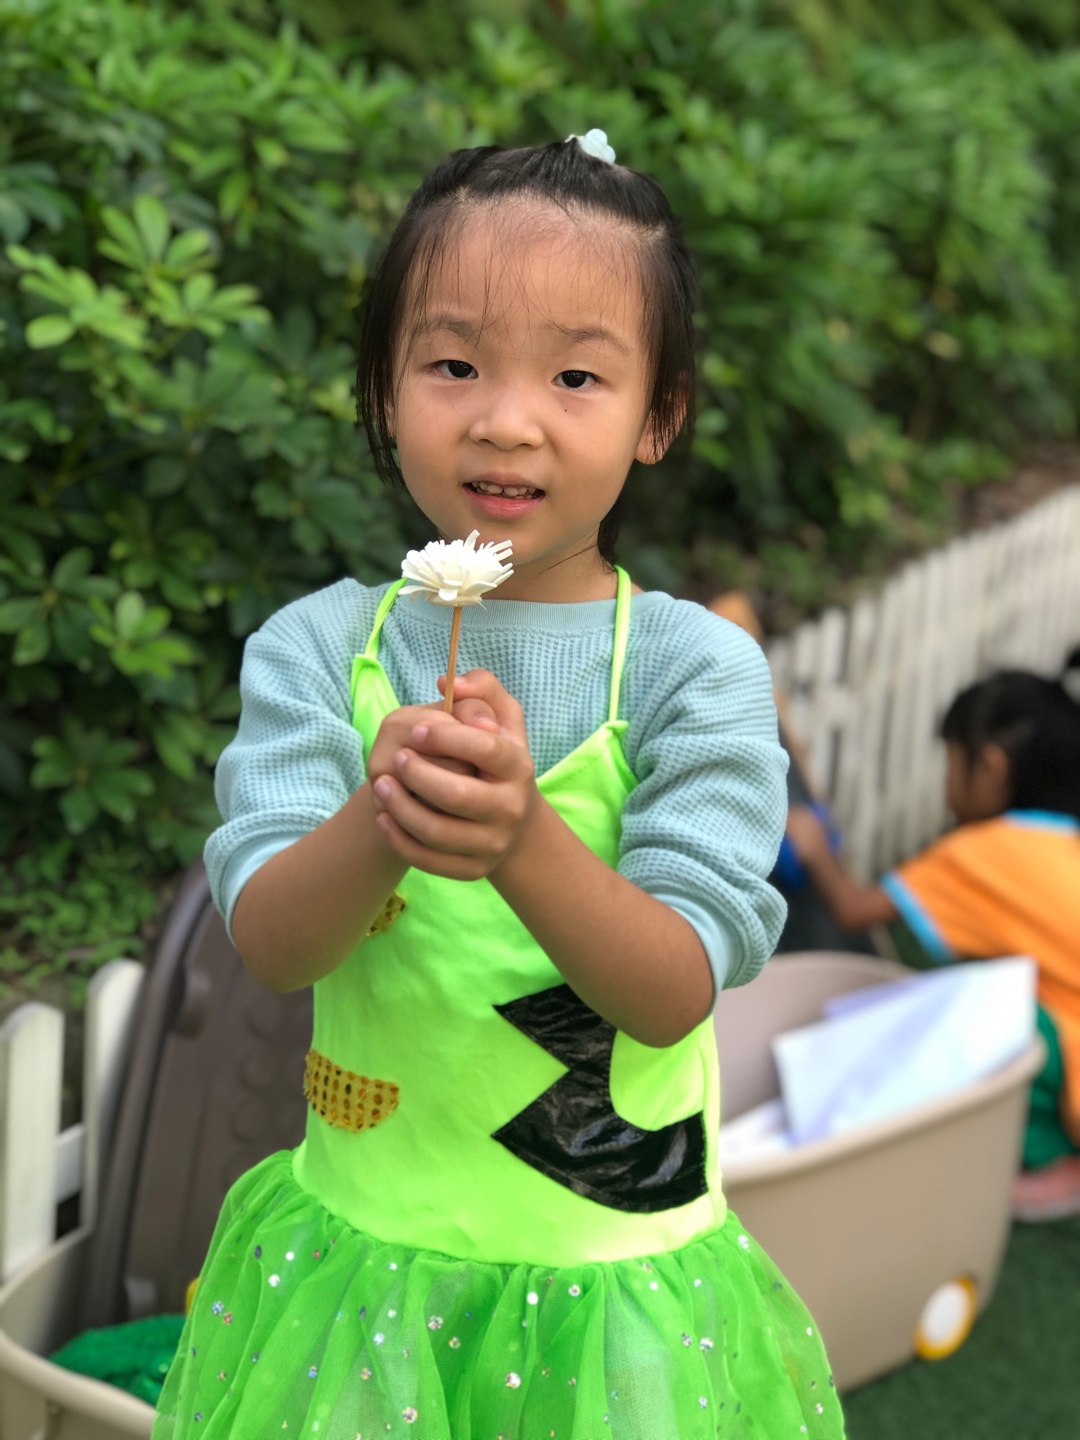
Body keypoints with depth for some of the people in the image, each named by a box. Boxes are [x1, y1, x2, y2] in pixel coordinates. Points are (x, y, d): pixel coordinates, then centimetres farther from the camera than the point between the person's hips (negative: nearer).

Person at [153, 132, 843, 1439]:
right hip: (365, 1241, 1)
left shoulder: (697, 667, -9)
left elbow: (676, 992, -16)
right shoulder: (316, 647, -4)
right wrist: (379, 828, -33)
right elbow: (266, 944, -13)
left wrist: (522, 839, -33)